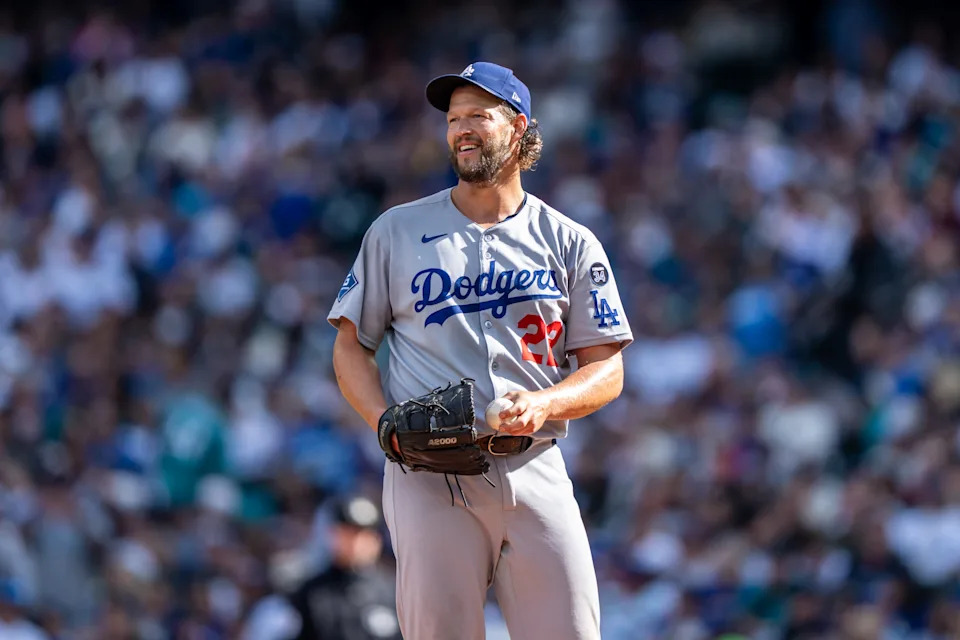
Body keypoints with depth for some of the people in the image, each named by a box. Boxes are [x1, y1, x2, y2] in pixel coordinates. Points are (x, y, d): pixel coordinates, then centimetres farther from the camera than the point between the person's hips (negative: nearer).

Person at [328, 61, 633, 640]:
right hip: (428, 475, 0)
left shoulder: (570, 243, 11)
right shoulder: (397, 231, 12)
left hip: (534, 469, 0)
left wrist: (543, 404, -13)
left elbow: (607, 371, 8)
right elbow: (351, 347, 13)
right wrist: (386, 423, -6)